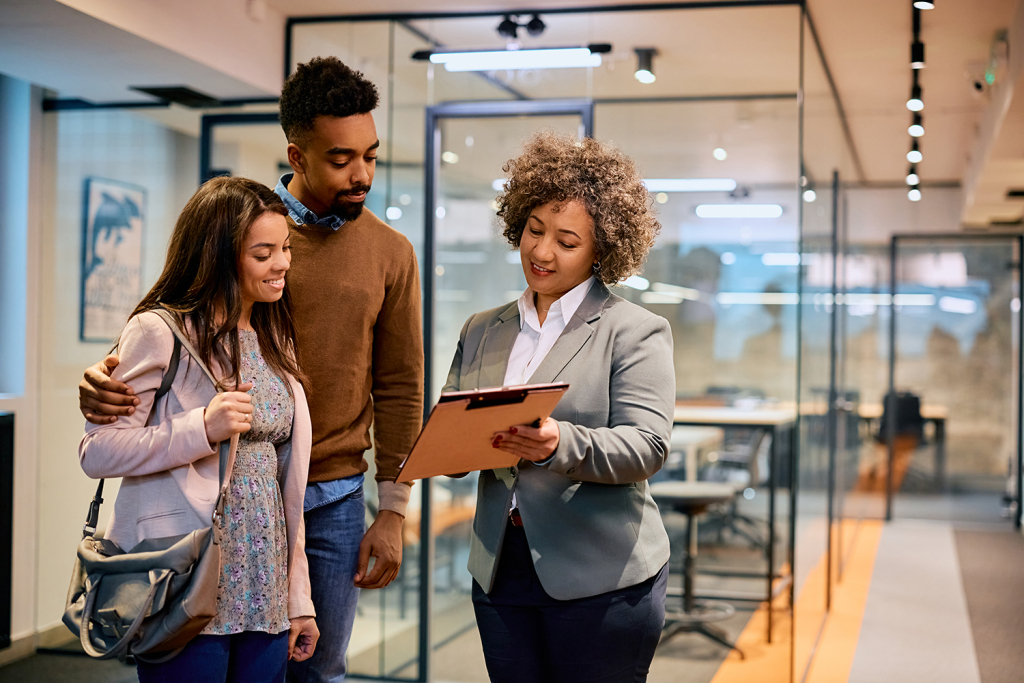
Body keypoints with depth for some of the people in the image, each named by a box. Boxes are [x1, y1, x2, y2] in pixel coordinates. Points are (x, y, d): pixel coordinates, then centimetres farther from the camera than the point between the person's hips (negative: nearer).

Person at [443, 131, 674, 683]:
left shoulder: (636, 332, -1)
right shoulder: (481, 332, 15)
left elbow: (647, 446, -12)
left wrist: (560, 444, -30)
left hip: (600, 579, -4)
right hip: (500, 572, 4)